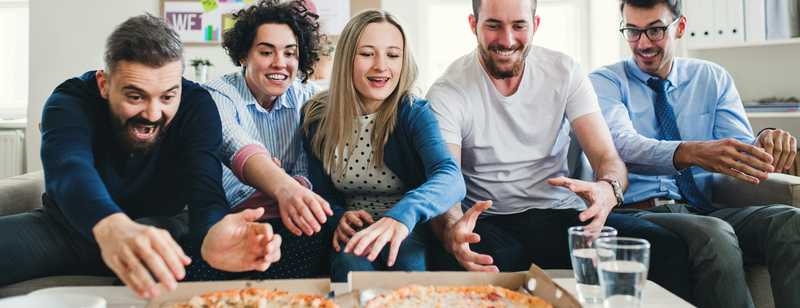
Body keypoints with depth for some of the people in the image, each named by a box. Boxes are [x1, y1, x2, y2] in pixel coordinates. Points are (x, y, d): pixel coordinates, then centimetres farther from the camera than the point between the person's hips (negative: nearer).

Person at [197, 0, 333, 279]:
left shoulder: (306, 99, 6)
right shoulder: (219, 94, -6)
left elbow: (307, 171, -1)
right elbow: (239, 149, -28)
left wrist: (297, 188, -27)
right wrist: (284, 188, -49)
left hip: (285, 223, 3)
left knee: (316, 239, -29)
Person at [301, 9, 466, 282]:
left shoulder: (415, 114, -10)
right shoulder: (318, 118, -1)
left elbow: (450, 178, -30)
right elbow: (322, 194, 9)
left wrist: (403, 215, -52)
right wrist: (340, 218, -16)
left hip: (409, 231, -1)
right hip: (353, 236, 1)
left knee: (407, 258, -35)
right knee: (351, 264, -33)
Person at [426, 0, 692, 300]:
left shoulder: (564, 72, 2)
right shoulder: (446, 93, -7)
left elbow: (607, 157, -4)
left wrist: (608, 189, -30)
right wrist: (451, 229, -40)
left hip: (561, 213, 3)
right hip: (489, 224, -3)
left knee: (666, 247, -23)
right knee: (457, 265, -39)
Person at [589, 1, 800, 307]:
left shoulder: (713, 78, 14)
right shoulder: (604, 82, 2)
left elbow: (741, 149, 2)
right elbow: (621, 144, -19)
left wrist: (767, 142, -23)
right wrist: (691, 153, -38)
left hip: (704, 210, 4)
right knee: (714, 234, -35)